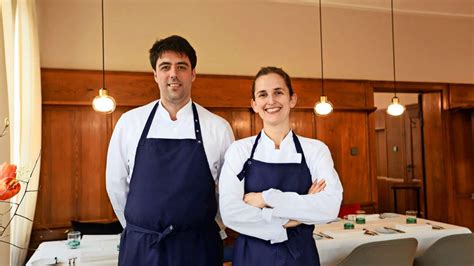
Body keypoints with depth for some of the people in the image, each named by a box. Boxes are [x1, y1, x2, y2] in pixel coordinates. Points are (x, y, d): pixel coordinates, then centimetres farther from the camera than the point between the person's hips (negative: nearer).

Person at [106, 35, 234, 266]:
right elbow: (116, 184, 5)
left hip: (197, 247, 0)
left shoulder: (218, 127, -6)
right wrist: (139, 231, 12)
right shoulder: (128, 123, -4)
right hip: (139, 247, 1)